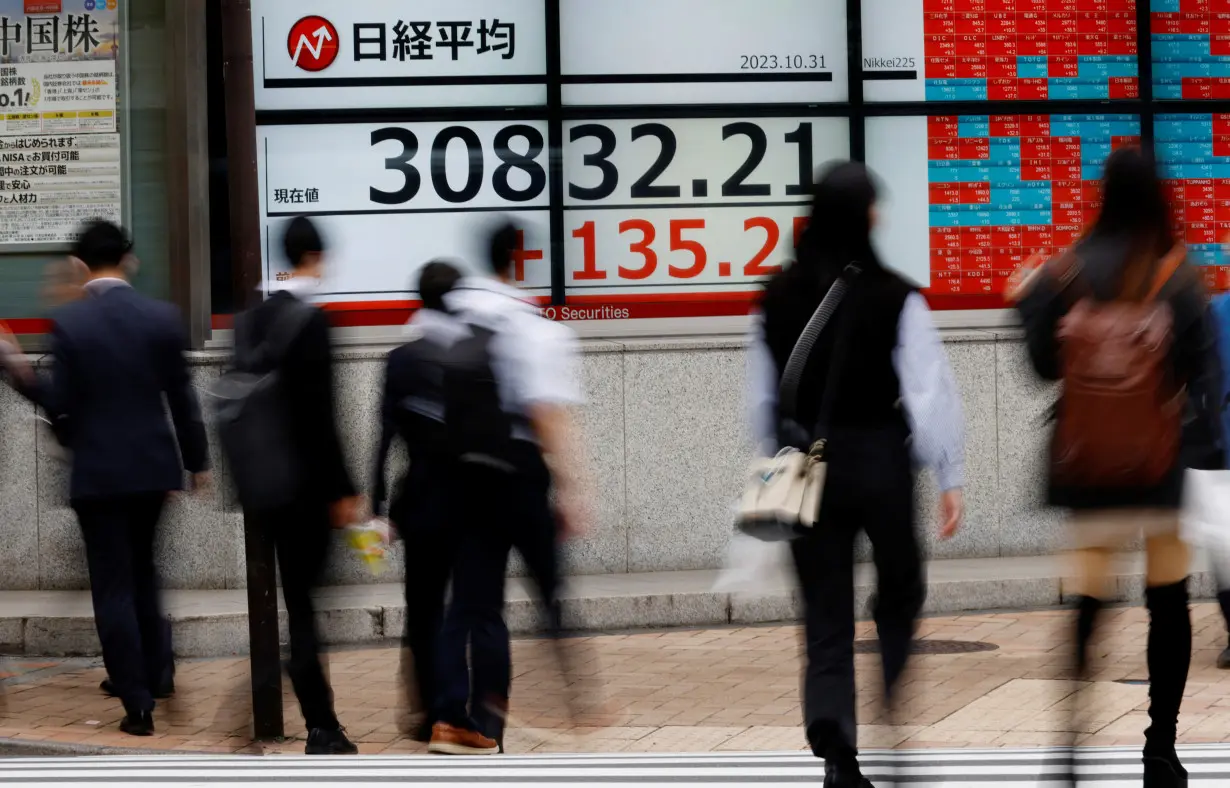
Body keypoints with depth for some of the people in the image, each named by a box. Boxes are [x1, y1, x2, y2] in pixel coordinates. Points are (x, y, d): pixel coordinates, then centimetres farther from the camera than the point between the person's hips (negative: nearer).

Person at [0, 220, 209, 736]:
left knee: (114, 585, 3)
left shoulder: (69, 322, -11)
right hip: (153, 465, 3)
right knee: (141, 571, 23)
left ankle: (139, 704, 0)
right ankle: (154, 673, 31)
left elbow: (61, 404, -12)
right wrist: (197, 460, 11)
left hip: (98, 472, -3)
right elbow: (181, 397, 1)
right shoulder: (162, 317, -3)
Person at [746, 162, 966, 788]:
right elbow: (931, 391, -11)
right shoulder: (896, 299, -10)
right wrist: (950, 477, -4)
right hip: (880, 461, -3)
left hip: (806, 463, 3)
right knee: (899, 593, 21)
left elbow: (761, 396, 6)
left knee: (826, 619, 4)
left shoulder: (778, 298, 0)